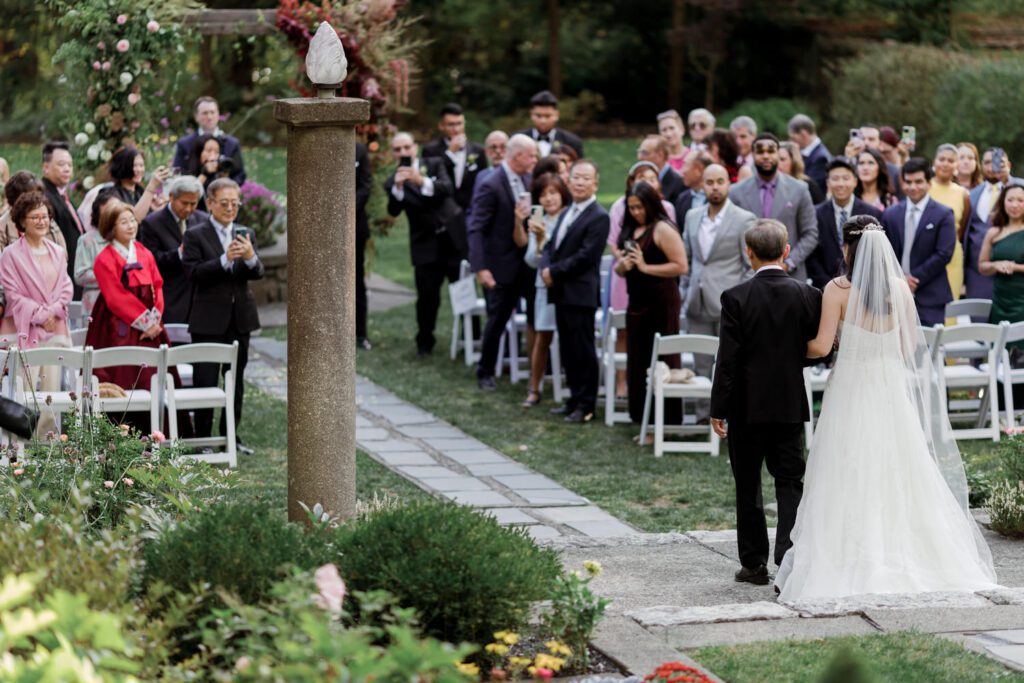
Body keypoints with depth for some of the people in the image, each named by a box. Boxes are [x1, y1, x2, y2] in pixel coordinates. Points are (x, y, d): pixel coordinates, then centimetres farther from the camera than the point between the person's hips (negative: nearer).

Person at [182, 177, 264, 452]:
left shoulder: (245, 234, 10)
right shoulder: (195, 236, -4)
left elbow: (257, 273, 1)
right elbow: (193, 272, -16)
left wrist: (250, 257, -22)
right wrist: (225, 260, -27)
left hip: (240, 318, 5)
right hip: (209, 320, -5)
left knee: (236, 380, 11)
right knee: (205, 380, -3)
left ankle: (231, 436, 21)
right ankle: (203, 439, 3)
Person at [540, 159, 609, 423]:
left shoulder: (598, 217, -11)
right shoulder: (567, 213, 18)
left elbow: (586, 256, -18)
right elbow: (551, 246, 17)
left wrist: (555, 272, -13)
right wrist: (545, 267, -4)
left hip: (580, 292, -8)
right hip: (561, 292, 8)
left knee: (583, 350, -3)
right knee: (567, 349, 13)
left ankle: (586, 405, 3)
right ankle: (575, 399, 21)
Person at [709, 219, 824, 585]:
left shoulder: (736, 298, -11)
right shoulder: (807, 295, -4)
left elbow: (727, 359, -11)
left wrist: (718, 409, -7)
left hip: (747, 407, -1)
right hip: (791, 404, 2)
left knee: (748, 486, 11)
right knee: (790, 483, 5)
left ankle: (754, 563, 16)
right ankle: (789, 560, -8)